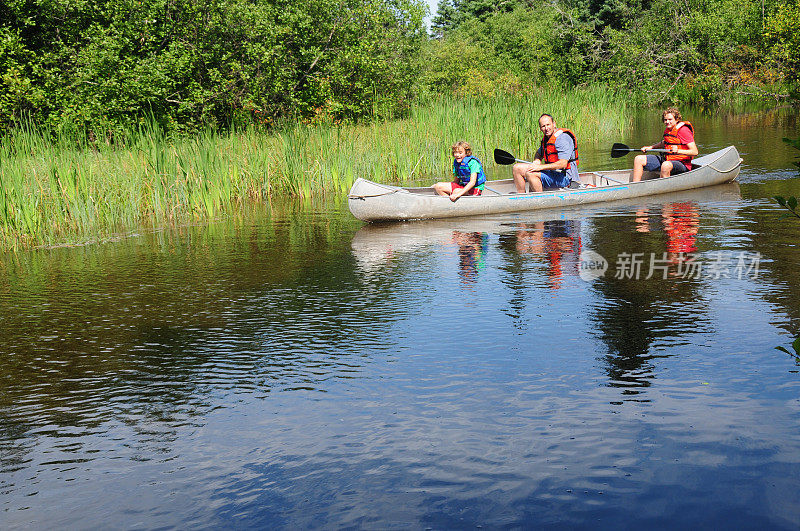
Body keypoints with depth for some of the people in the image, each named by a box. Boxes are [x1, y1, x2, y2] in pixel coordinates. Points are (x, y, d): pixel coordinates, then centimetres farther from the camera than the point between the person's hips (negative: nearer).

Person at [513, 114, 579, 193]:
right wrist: (536, 161, 4)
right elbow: (539, 154, 29)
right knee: (517, 168, 4)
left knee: (530, 173, -30)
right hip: (551, 172, 10)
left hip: (563, 177, -10)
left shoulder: (562, 138, -18)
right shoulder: (547, 138, 11)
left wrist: (540, 167, -26)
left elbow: (563, 164, -27)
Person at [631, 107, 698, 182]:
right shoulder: (667, 130, 10)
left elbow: (695, 152, -20)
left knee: (666, 165, -43)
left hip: (681, 164, -9)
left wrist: (678, 151, -34)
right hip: (666, 160, 9)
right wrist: (650, 147, 22)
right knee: (639, 159, 1)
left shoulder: (683, 130, -15)